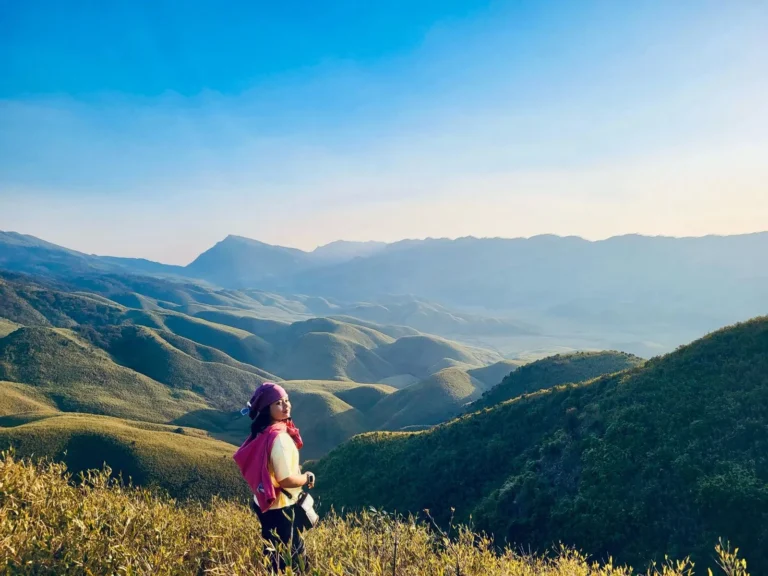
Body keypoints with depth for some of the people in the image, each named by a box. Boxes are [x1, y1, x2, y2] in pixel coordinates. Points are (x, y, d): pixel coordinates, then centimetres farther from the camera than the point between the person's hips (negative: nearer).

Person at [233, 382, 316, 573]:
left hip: (264, 504, 9)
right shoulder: (279, 437, -25)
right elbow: (286, 479, -26)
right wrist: (307, 478, -8)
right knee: (291, 563, 3)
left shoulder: (264, 433, 4)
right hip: (279, 509, -9)